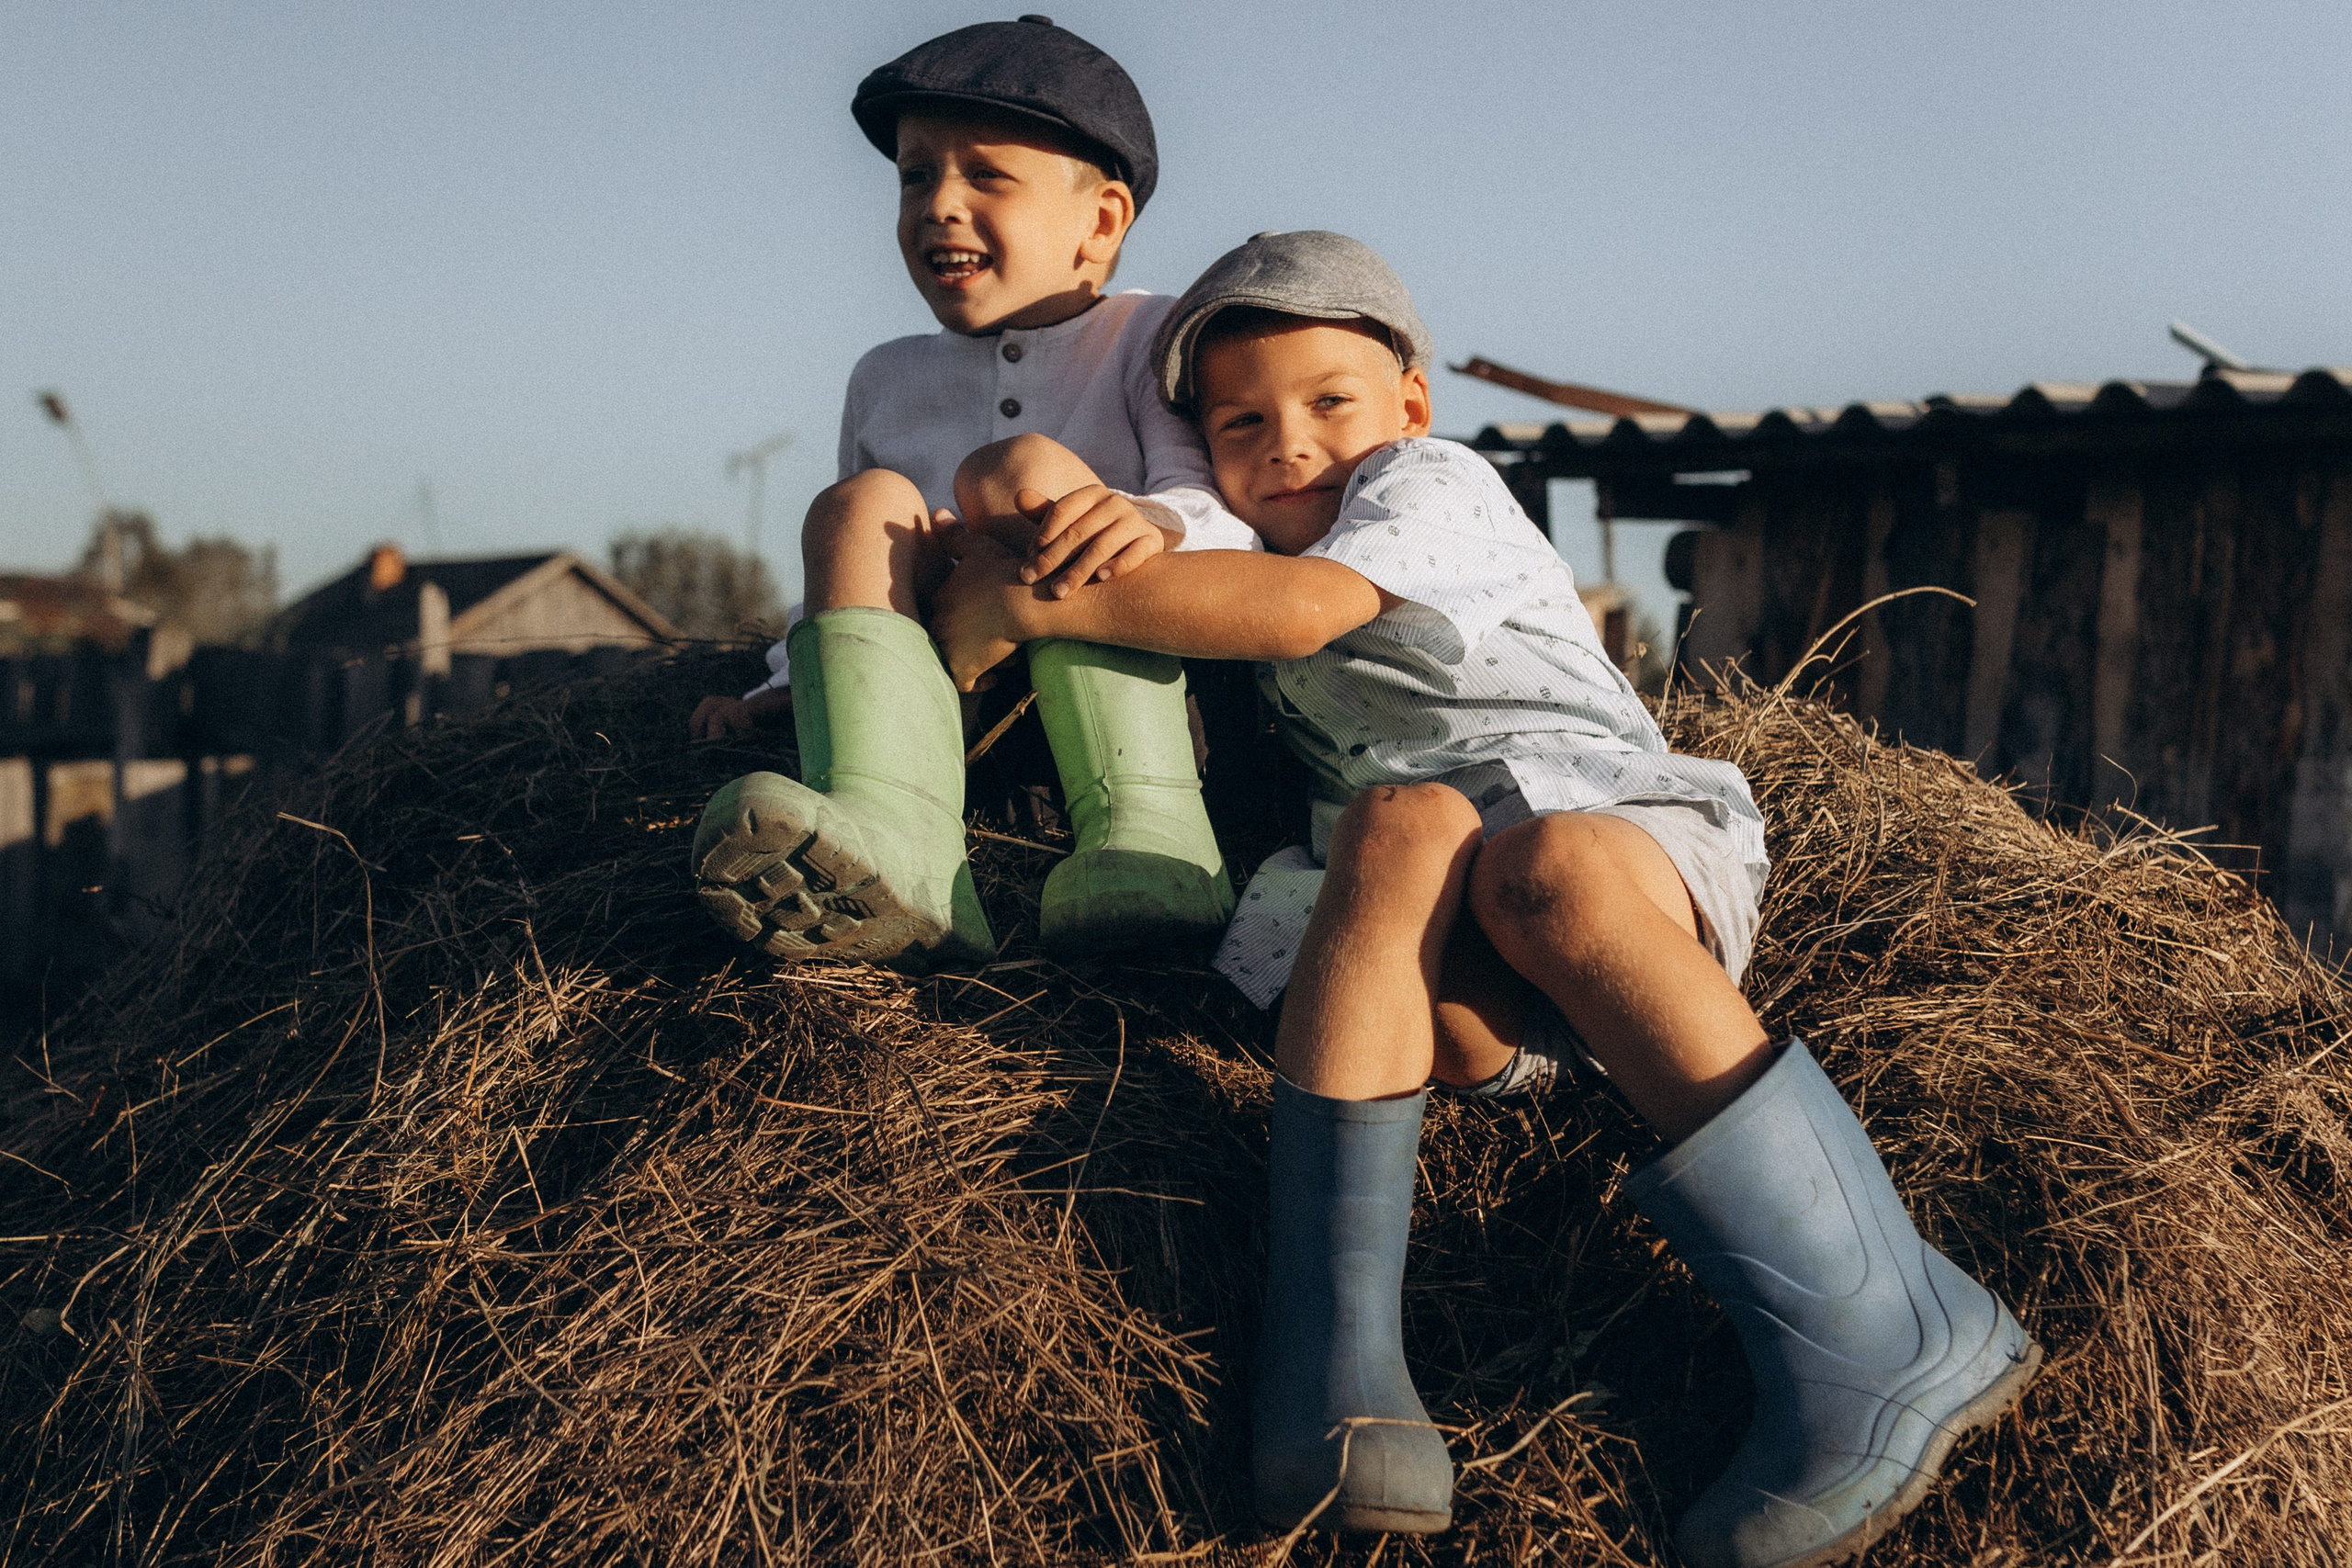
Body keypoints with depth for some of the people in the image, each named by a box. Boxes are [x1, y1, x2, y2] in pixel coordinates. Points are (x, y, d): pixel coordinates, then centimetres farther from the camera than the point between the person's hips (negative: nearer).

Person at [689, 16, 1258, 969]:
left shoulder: (1153, 339, 10)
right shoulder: (886, 381, 26)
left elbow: (1221, 503, -7)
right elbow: (858, 572, 30)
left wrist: (1158, 520, -31)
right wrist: (780, 689, 14)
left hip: (1137, 687, -3)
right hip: (950, 707, 4)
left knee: (1021, 468, -25)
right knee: (858, 507, -22)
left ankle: (1142, 834, -44)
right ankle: (890, 848, -49)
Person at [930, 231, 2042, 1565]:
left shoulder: (1440, 482, 3)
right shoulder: (1247, 550, 27)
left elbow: (1305, 606, -15)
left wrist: (1030, 603, -13)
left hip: (1617, 826, -3)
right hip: (1465, 983, 3)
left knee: (1535, 865, -37)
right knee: (1403, 820, -31)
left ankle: (1890, 1339, -37)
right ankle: (1331, 1365, -43)